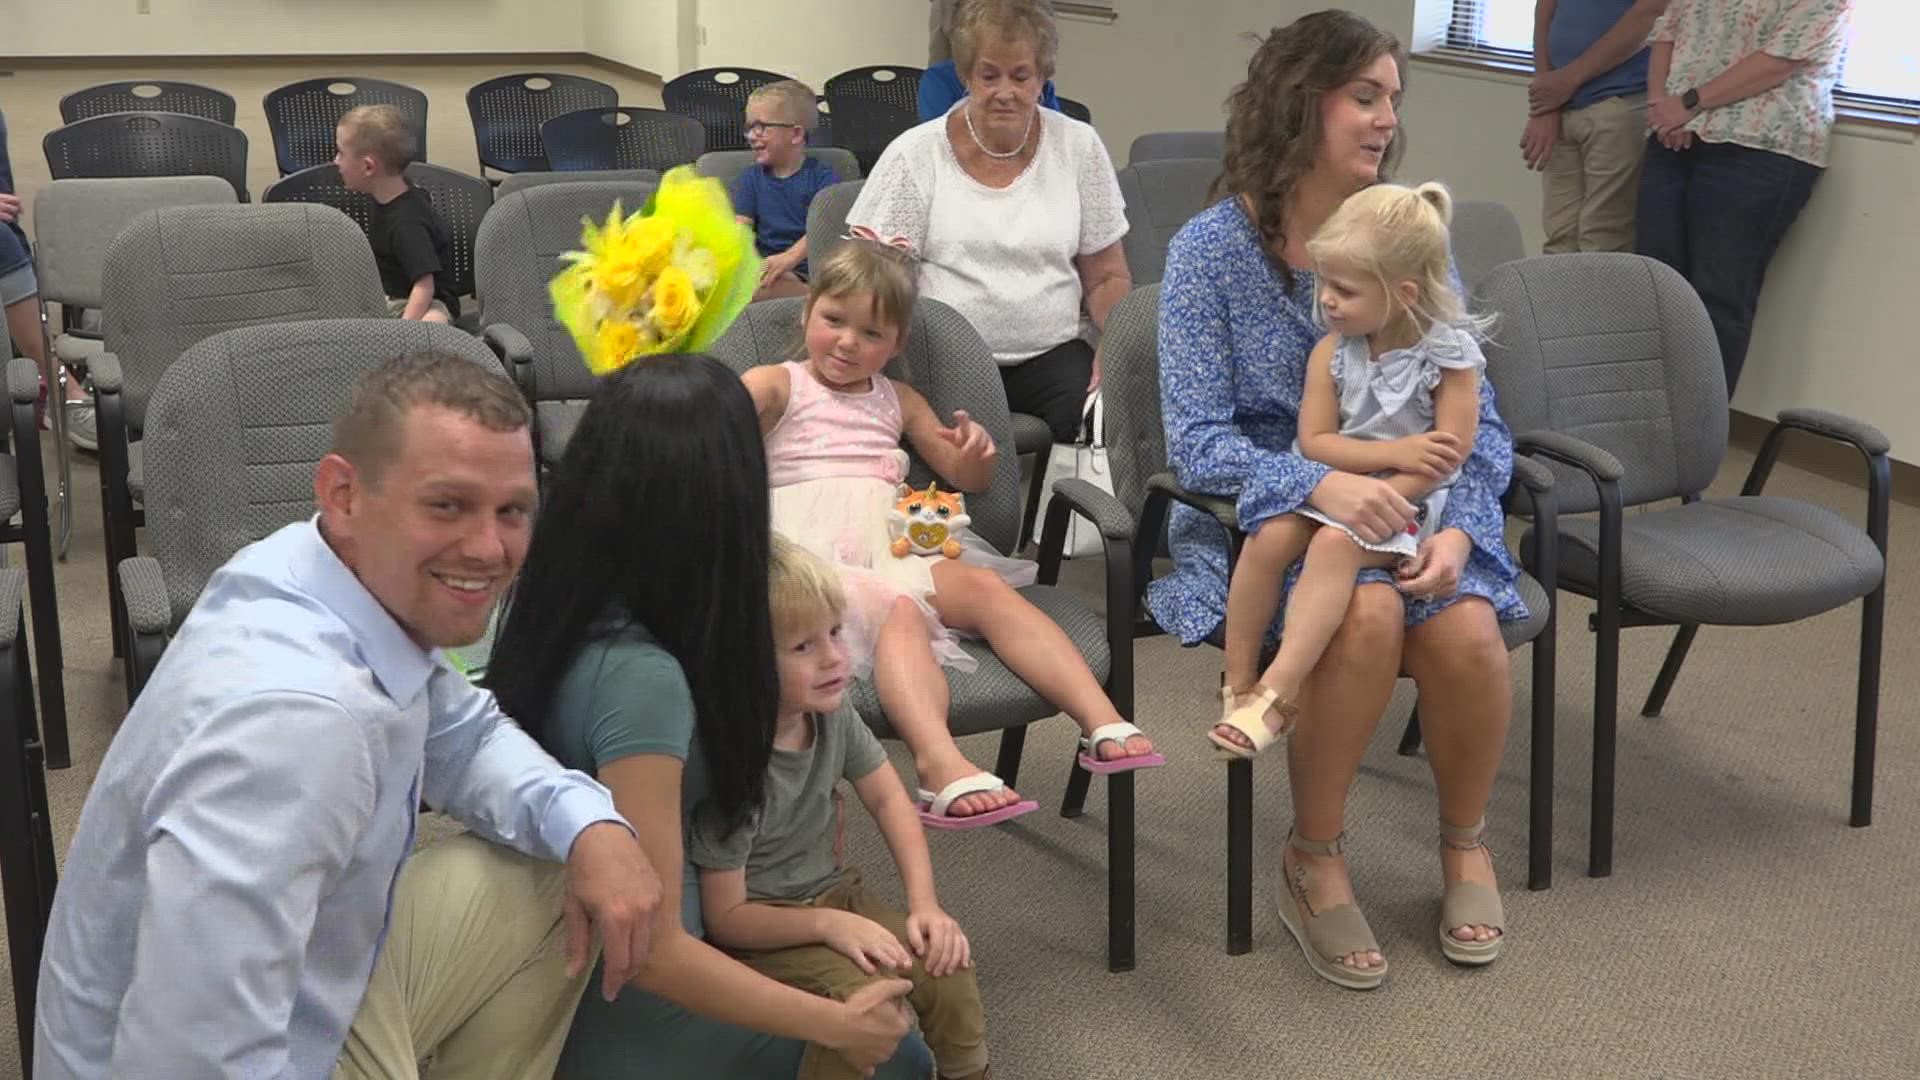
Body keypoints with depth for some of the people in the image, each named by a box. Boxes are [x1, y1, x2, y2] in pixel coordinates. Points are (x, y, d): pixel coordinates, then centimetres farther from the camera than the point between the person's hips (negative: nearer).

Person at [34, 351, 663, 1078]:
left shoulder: (375, 581, -9)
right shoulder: (289, 714, -35)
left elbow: (462, 739, 10)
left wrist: (590, 825, -7)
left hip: (320, 976, 9)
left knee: (563, 879, 9)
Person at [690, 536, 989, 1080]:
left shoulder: (832, 710, -10)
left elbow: (887, 798, 3)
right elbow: (725, 918, -20)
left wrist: (925, 904, -8)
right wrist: (829, 924, -28)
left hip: (832, 891, 6)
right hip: (761, 927, -6)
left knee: (948, 971, -11)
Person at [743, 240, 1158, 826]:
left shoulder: (899, 400, 28)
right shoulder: (777, 386, 14)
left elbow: (964, 478, 31)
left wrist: (976, 454, 8)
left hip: (895, 541, 5)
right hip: (816, 551, -5)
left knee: (987, 586, -26)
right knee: (899, 609, -37)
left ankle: (1102, 721, -37)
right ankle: (940, 763, -58)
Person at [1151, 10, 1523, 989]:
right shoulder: (1212, 247, -8)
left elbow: (1477, 419, 2)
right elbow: (1195, 441, -14)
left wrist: (1459, 528, -18)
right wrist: (1320, 486, -31)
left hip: (1402, 505, 3)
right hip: (1262, 512, -3)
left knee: (1466, 632, -27)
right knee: (1368, 616, -33)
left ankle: (1464, 841, 5)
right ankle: (1312, 860, -9)